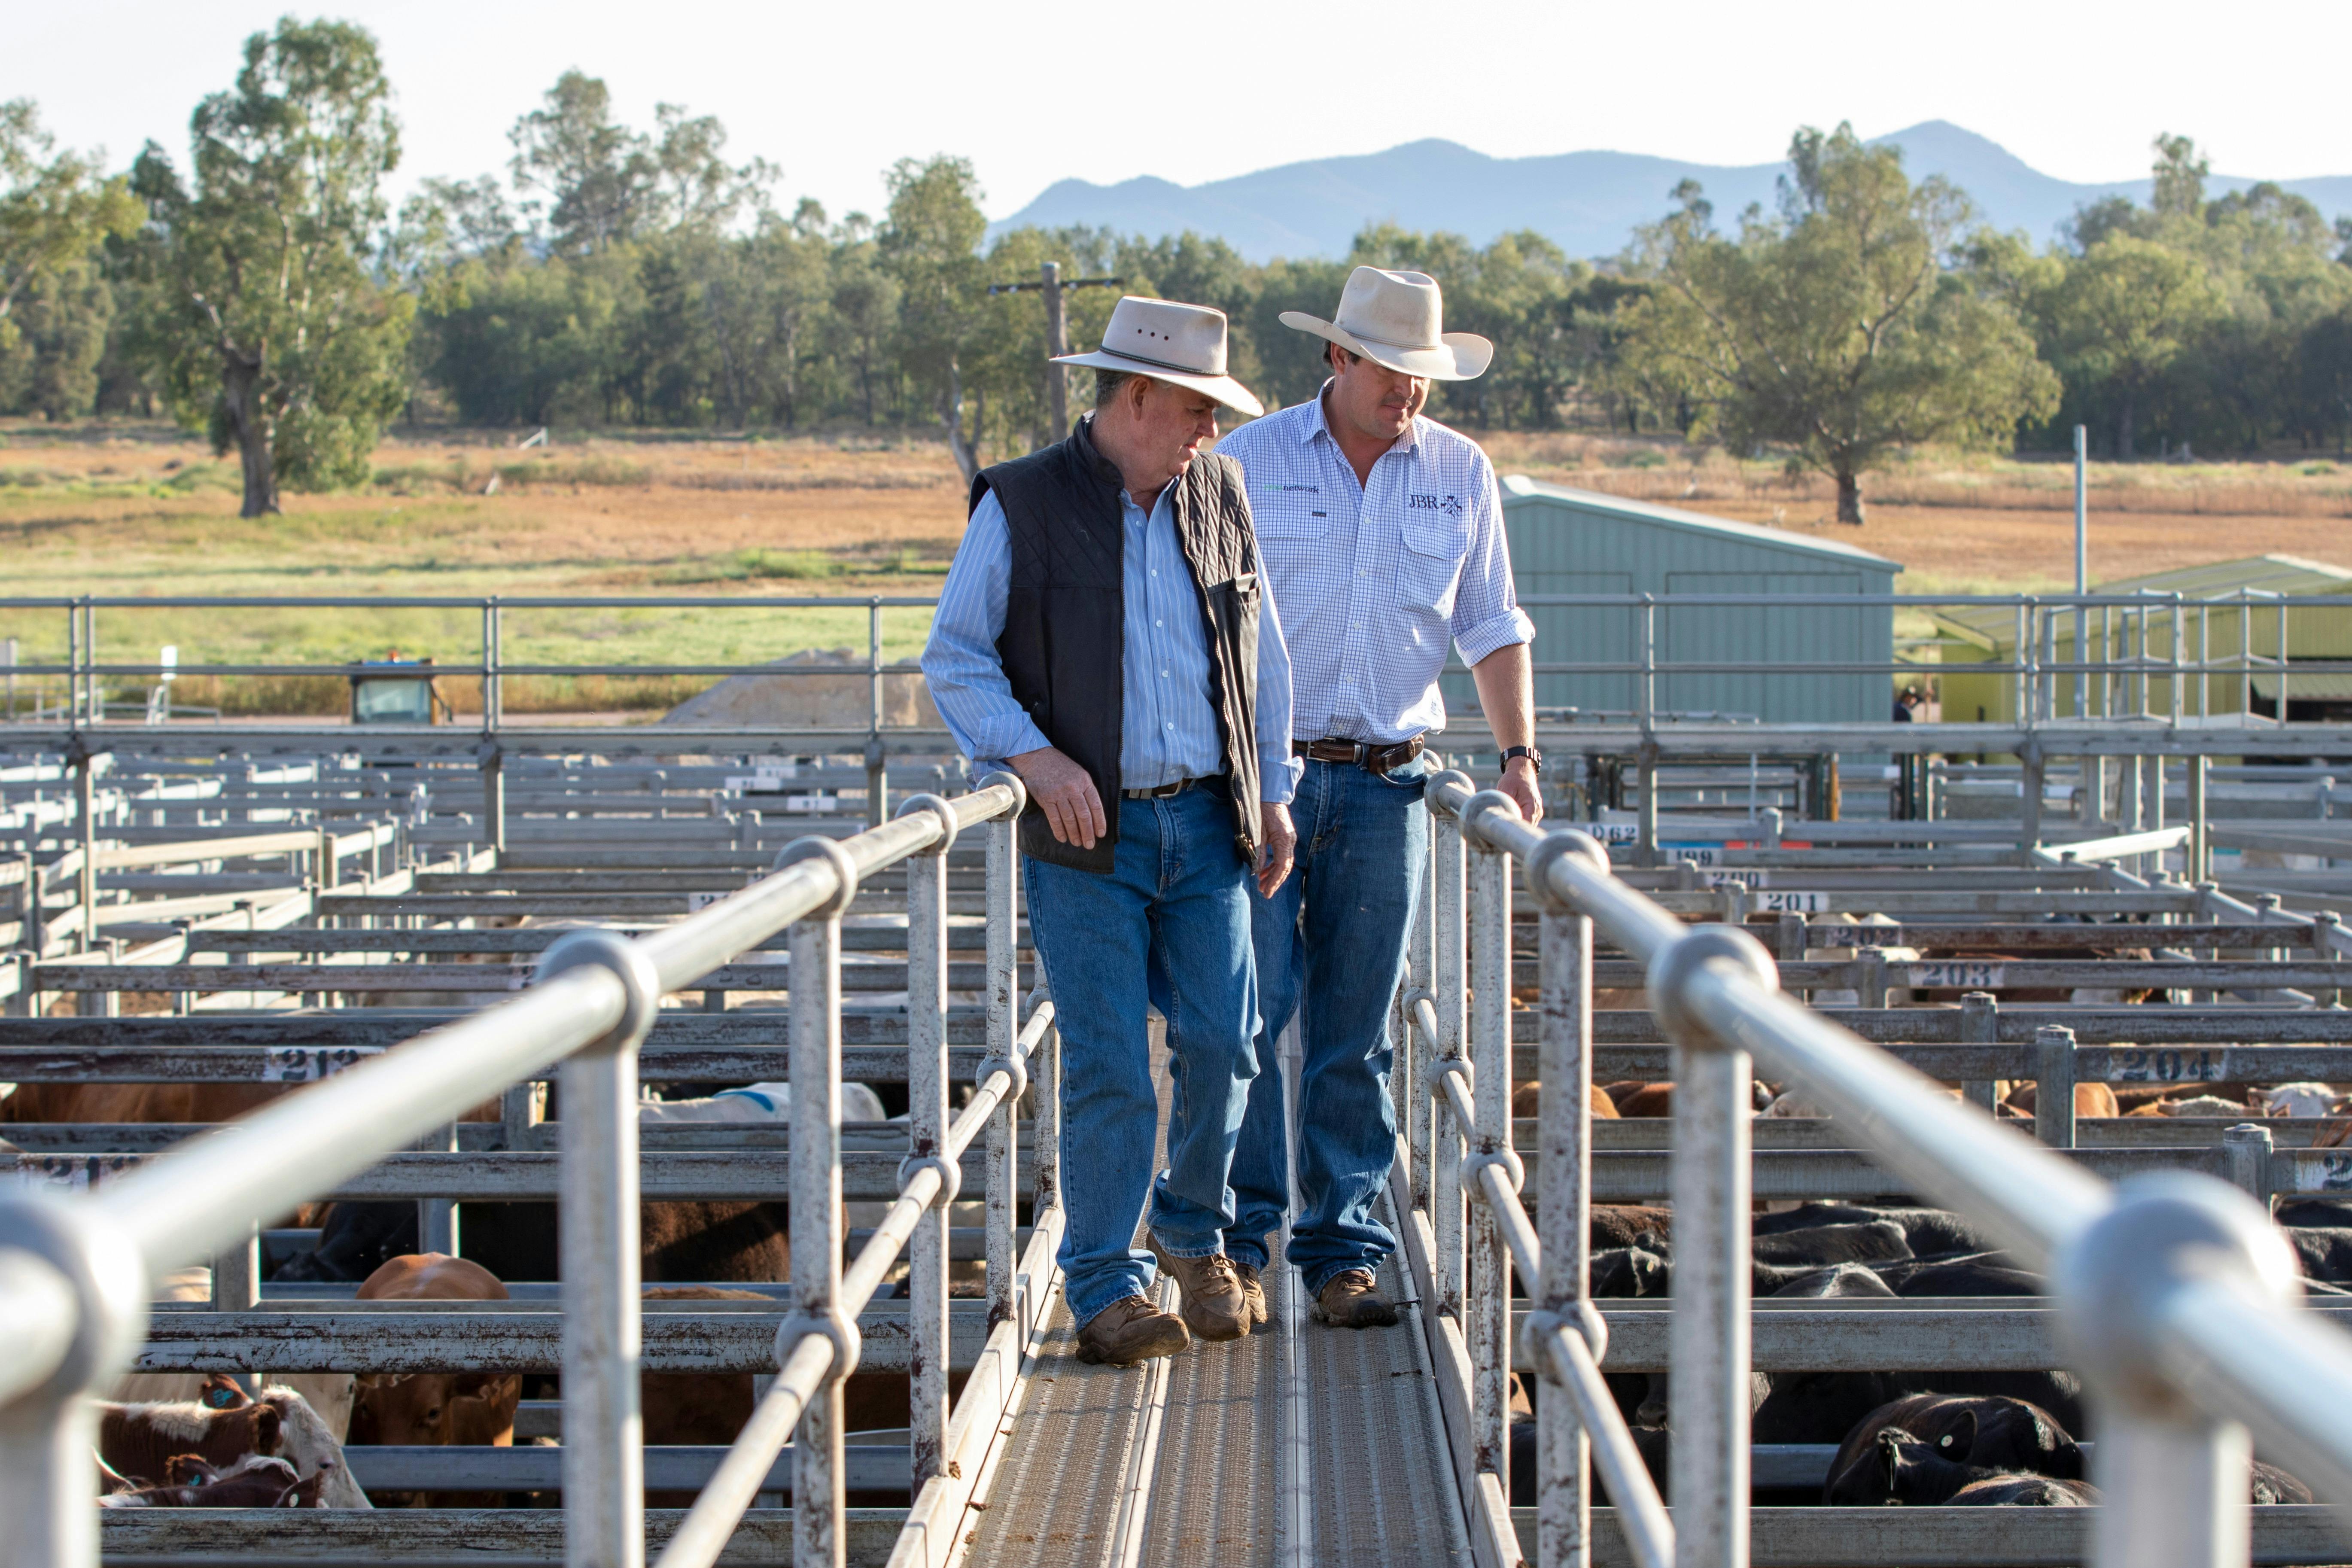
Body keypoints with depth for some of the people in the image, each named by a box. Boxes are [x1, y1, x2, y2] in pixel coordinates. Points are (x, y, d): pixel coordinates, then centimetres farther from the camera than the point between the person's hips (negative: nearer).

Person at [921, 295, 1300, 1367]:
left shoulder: (1219, 496, 10)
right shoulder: (1020, 509, -4)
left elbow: (1262, 653, 18)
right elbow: (953, 659, -2)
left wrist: (1273, 794, 12)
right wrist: (1033, 755, -15)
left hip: (1207, 825, 4)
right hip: (1085, 836, -4)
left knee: (1221, 1045, 0)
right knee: (1107, 1068, -6)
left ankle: (1193, 1230, 25)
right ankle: (1104, 1284, 7)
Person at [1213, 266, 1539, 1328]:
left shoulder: (1461, 474, 8)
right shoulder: (1248, 461, 1)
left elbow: (1492, 628, 12)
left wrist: (1520, 756, 1)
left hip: (1385, 782, 2)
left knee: (1355, 1029, 4)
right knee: (1252, 1009, -7)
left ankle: (1342, 1249, 10)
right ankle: (1238, 1240, 2)